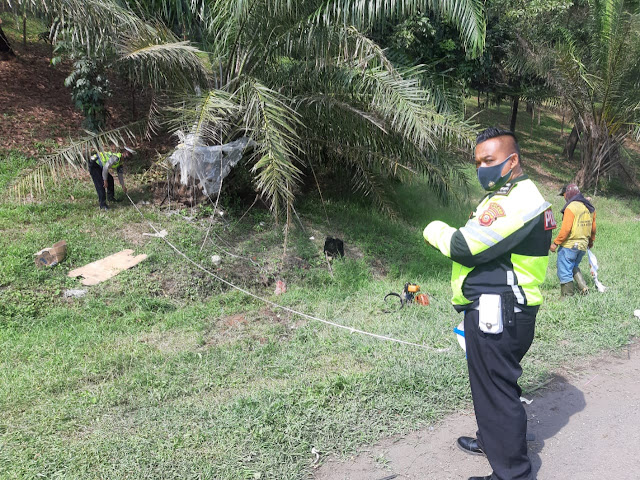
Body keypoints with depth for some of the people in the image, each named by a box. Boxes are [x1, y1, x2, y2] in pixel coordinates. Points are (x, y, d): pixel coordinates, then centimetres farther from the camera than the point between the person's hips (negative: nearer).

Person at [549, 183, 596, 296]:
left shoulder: (571, 207, -16)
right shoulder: (590, 207, 9)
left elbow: (566, 229, -21)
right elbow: (593, 227, 19)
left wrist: (556, 243, -14)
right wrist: (591, 240, 34)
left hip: (569, 245, -9)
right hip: (583, 245, 9)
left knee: (564, 272, 1)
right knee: (574, 267, 26)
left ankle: (567, 295, 5)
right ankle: (583, 287, 15)